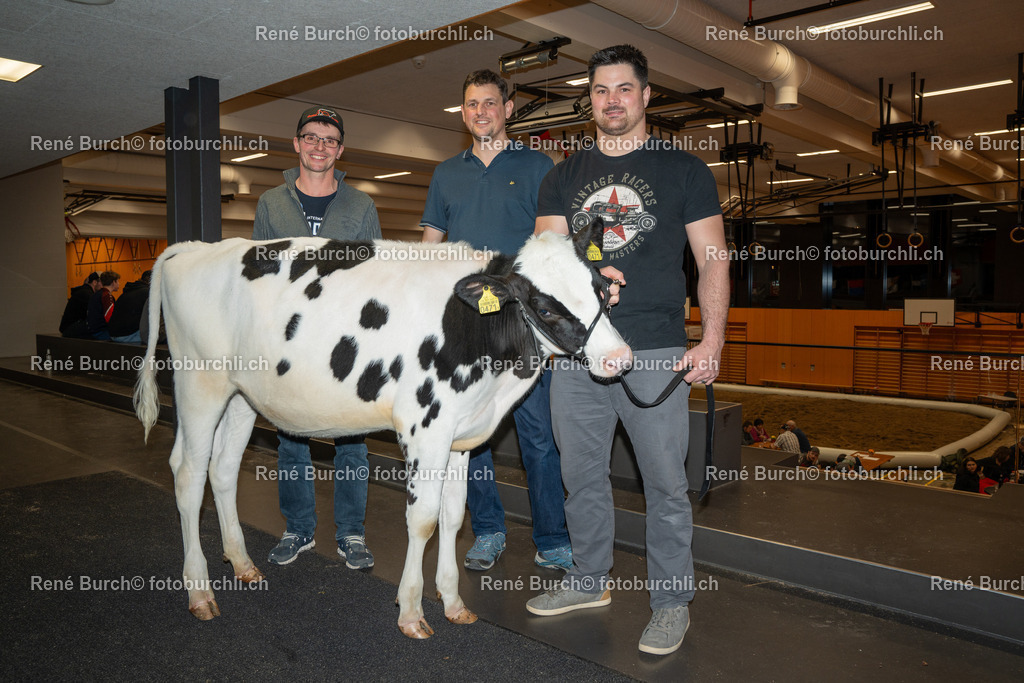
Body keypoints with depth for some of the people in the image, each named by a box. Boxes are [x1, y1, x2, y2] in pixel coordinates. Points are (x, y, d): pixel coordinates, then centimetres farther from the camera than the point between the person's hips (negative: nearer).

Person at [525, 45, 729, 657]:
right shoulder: (565, 176, 15)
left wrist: (713, 338, -9)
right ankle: (589, 582, 31)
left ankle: (673, 601, 18)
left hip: (656, 351, -3)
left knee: (665, 481, 1)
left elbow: (714, 259, 3)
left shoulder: (682, 168, 6)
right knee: (582, 474, 13)